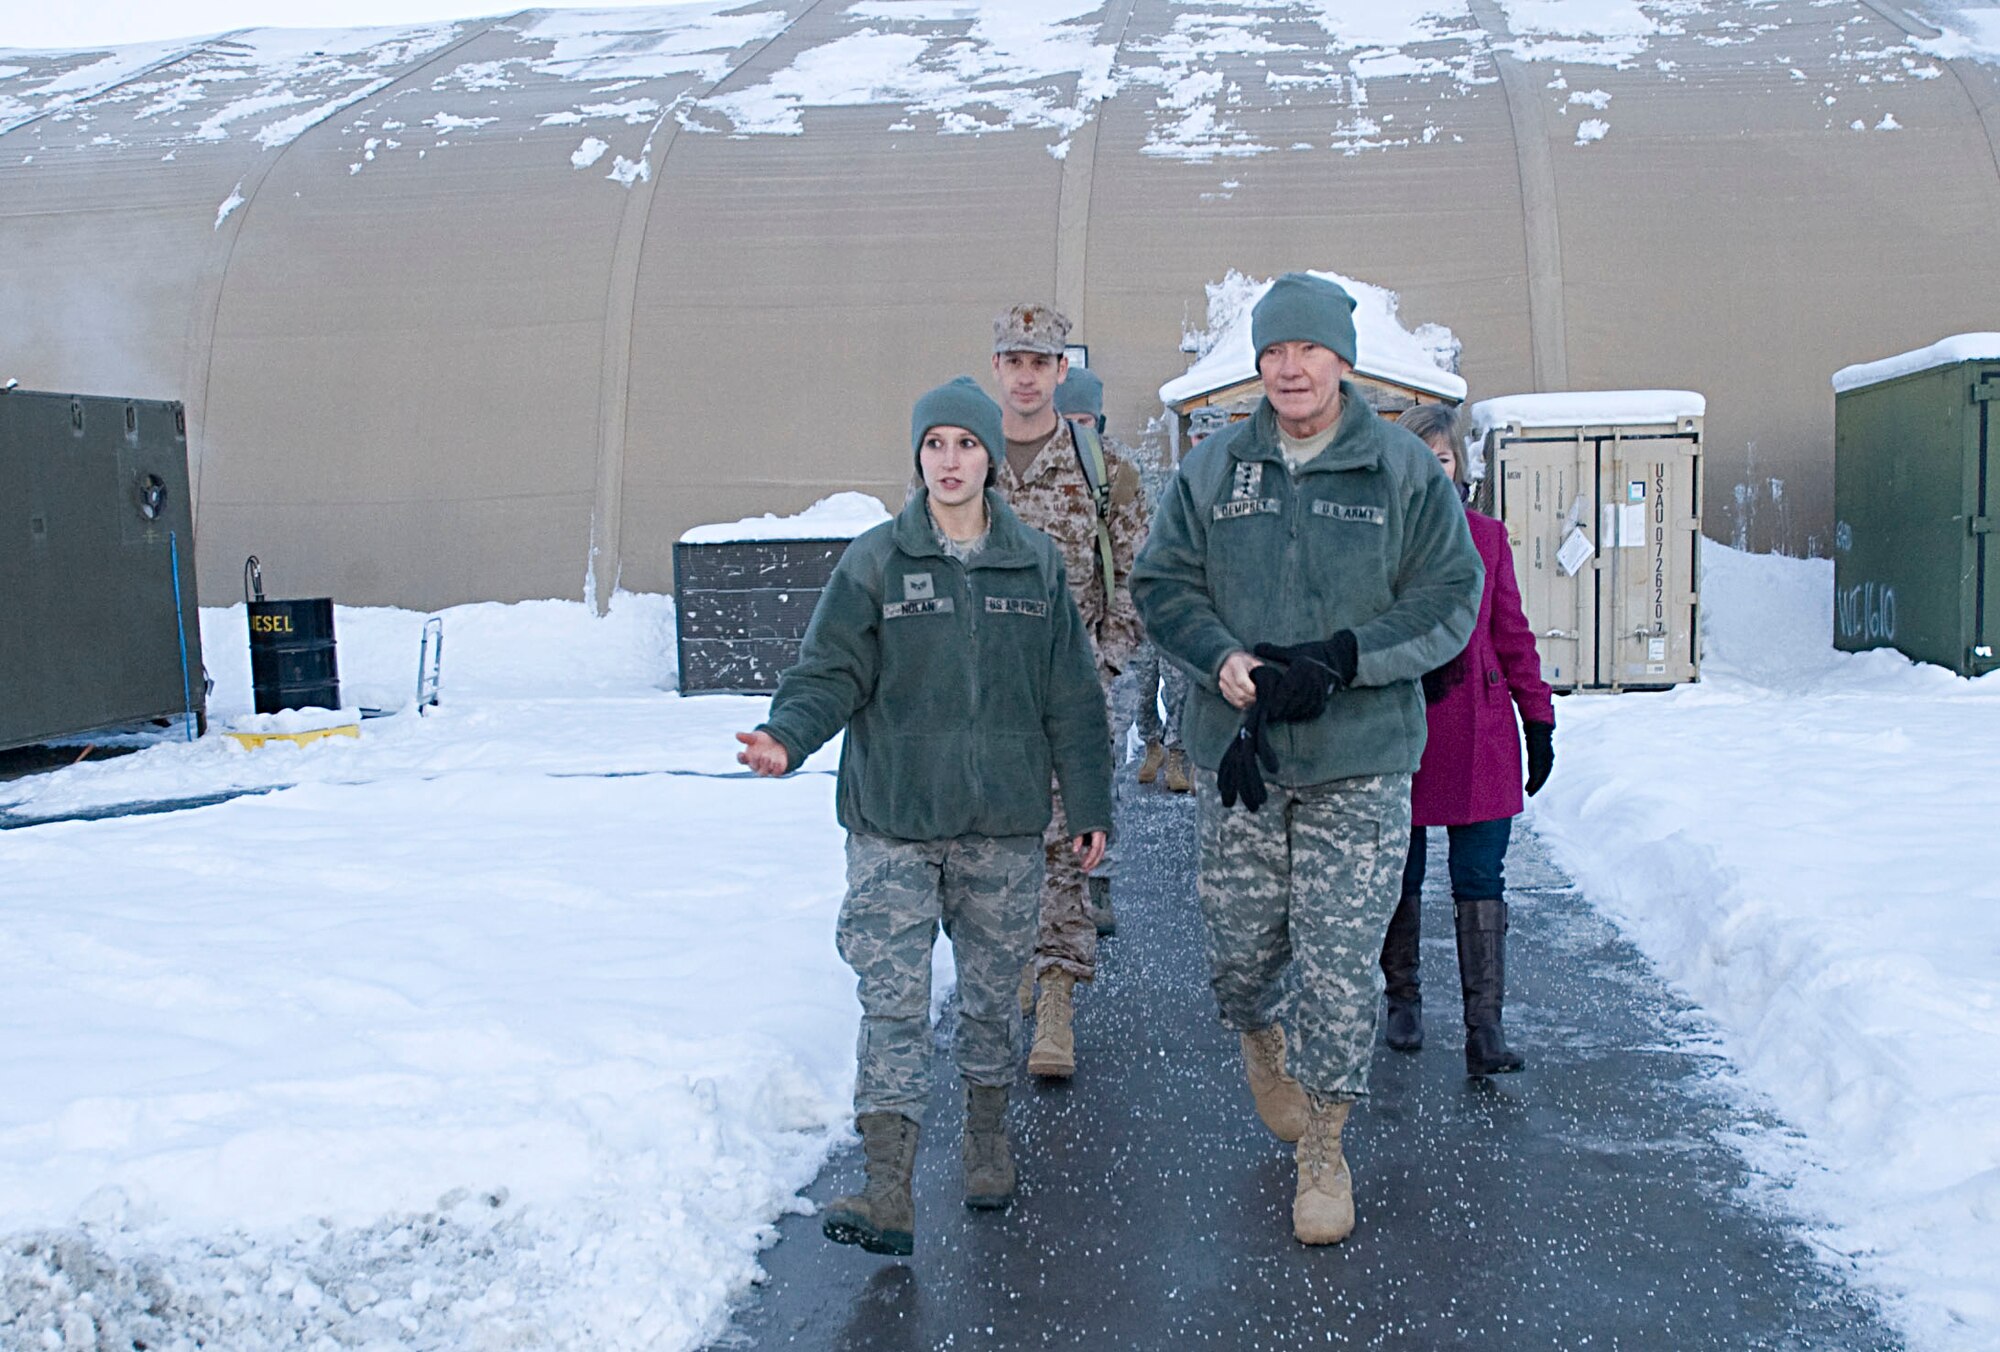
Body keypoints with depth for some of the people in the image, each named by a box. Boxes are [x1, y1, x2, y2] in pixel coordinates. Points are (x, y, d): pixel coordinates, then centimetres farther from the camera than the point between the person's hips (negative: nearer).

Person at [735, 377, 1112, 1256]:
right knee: (893, 996, -6)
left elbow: (1071, 698, 8)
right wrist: (788, 735, -22)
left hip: (1003, 822, 2)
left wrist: (1090, 806, 8)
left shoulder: (1035, 565, 4)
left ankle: (987, 1138, 34)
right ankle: (888, 1187, -5)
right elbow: (831, 671, -3)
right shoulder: (874, 562, -1)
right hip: (893, 823, -2)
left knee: (994, 987, 14)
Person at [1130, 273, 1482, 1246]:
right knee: (1241, 941, 11)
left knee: (1343, 960, -1)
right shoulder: (1211, 469, 4)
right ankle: (1259, 1038, 46)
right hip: (1236, 755, 2)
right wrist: (1223, 662, -12)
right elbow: (1161, 582, 6)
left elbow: (1449, 600, -3)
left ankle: (1323, 1147, 18)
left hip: (1360, 762, -2)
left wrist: (1340, 662, -16)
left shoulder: (1405, 470, -2)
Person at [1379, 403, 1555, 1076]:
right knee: (1399, 875, 9)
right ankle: (1403, 1001, 28)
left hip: (1478, 733, 1)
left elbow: (1513, 635, 11)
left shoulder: (1487, 536, 8)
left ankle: (1484, 1028, 0)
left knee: (1481, 880, -2)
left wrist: (1538, 719, 8)